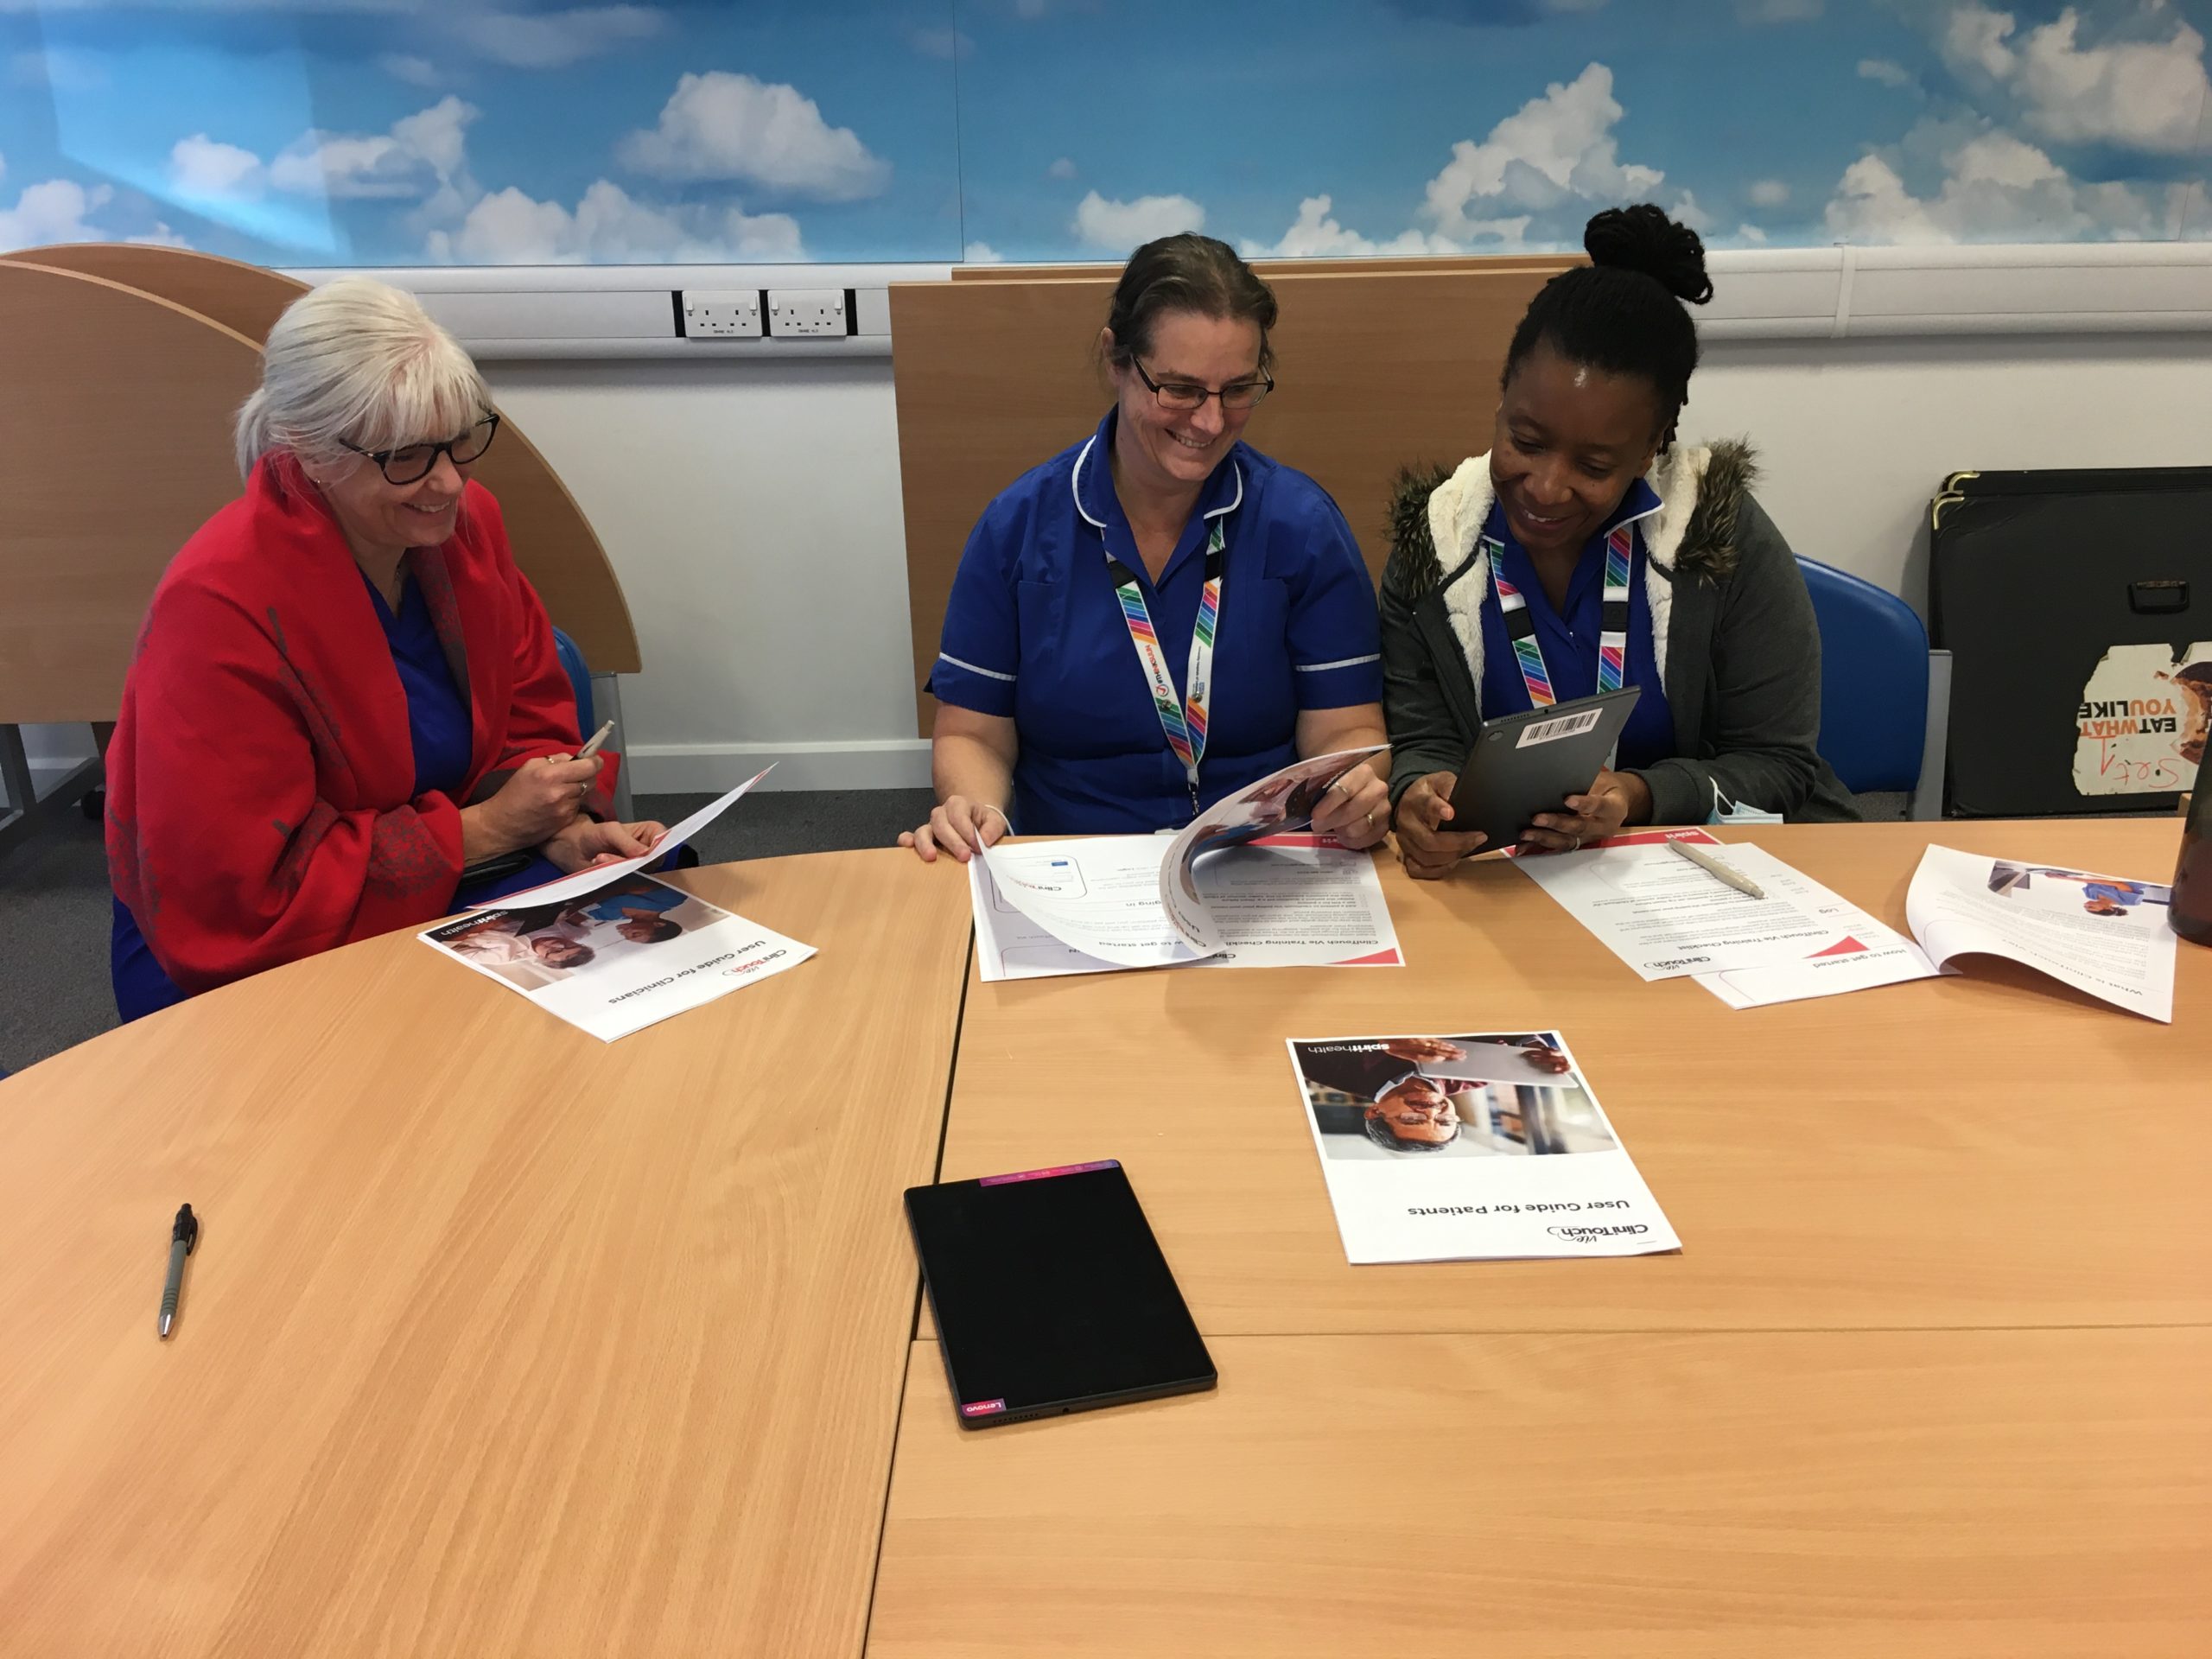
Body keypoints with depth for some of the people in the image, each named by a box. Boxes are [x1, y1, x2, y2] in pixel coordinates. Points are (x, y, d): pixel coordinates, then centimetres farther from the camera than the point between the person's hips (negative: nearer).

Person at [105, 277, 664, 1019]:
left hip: (435, 889, 7)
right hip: (248, 966, -7)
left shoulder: (465, 521, -5)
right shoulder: (219, 605, -25)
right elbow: (235, 900, -24)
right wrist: (483, 829, -23)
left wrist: (564, 830, -16)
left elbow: (527, 720, 6)